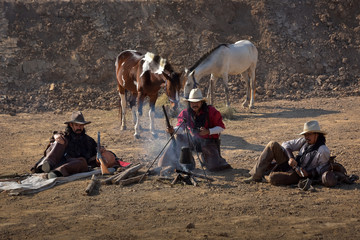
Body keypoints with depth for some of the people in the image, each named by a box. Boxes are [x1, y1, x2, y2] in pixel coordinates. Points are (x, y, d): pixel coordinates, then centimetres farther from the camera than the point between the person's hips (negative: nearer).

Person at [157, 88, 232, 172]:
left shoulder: (211, 111, -14)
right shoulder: (185, 113, -5)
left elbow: (221, 127, -10)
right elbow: (180, 127, 1)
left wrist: (208, 131, -25)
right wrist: (173, 130, -22)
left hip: (209, 141, -4)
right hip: (193, 140, 4)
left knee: (214, 166, -15)